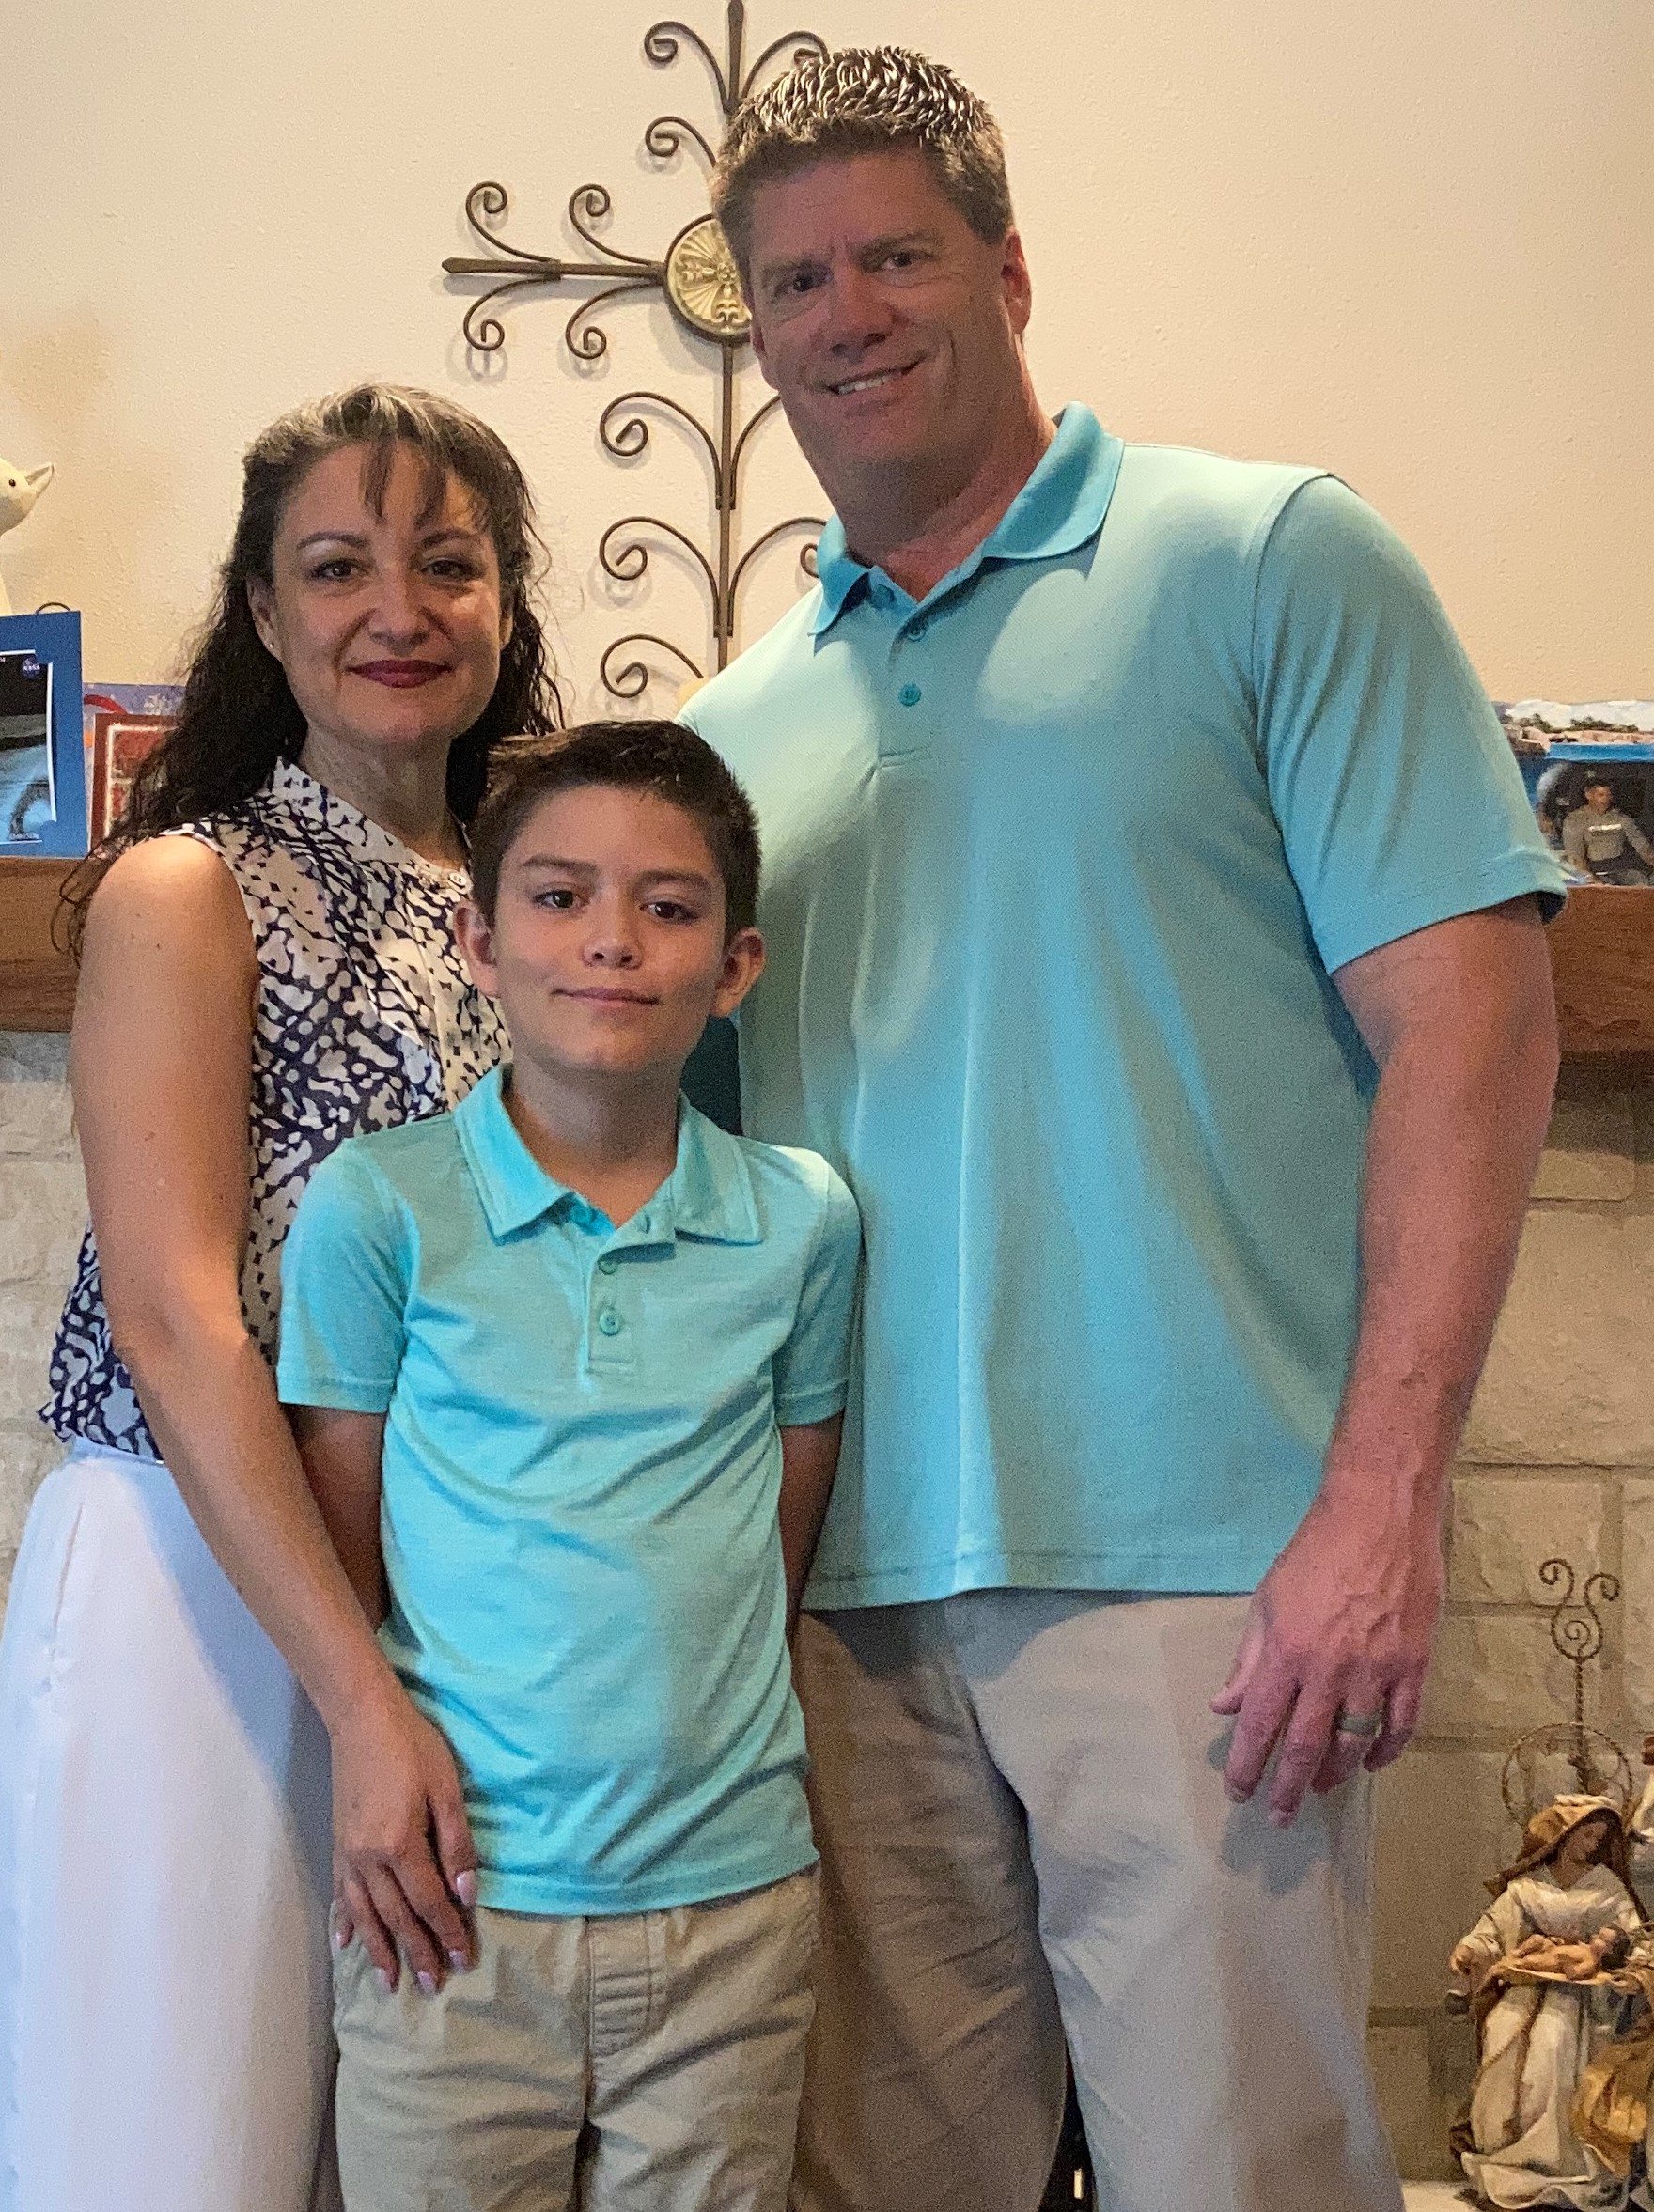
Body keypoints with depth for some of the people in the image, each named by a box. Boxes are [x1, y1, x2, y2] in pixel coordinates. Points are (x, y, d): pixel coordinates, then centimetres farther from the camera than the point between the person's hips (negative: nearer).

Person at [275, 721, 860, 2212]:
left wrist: (709, 1742, 5)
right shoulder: (378, 1207, -4)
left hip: (732, 1898, 2)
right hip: (456, 1894, -1)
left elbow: (786, 1545, 10)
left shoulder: (802, 1220, 1)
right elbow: (341, 1554, 2)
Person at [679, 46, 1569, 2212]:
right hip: (847, 1586, 5)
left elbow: (1468, 1013, -8)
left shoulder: (1268, 561, 1)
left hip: (1191, 1561, -4)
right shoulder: (735, 729, 16)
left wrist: (1381, 1502, -15)